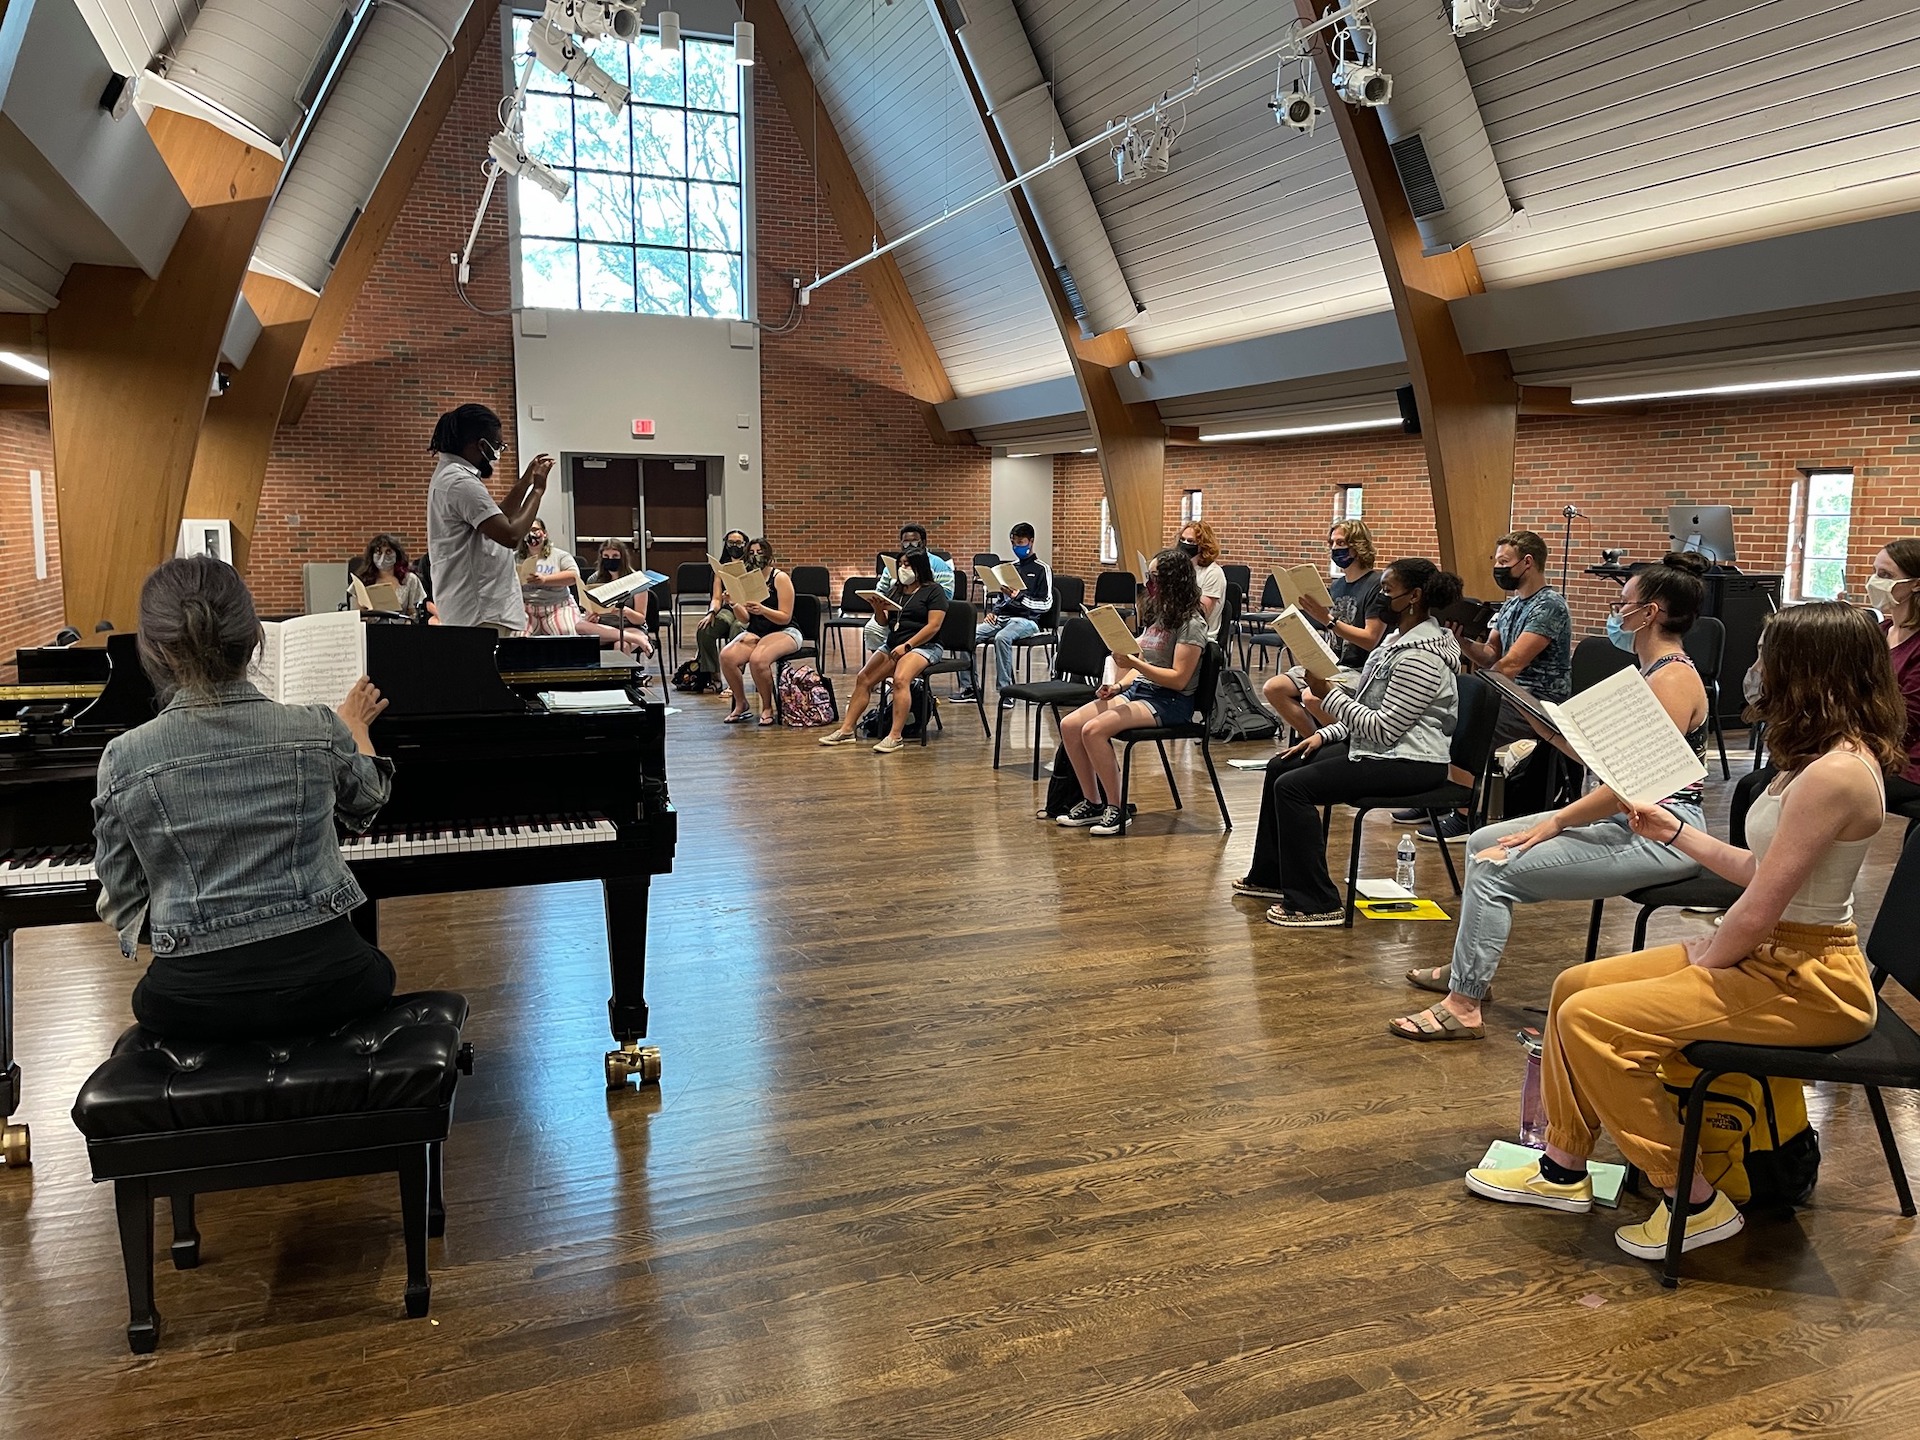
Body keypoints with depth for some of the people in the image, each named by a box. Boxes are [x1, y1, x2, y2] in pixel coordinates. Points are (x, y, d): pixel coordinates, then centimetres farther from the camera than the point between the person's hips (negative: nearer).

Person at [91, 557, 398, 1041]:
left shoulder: (124, 760, -9)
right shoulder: (321, 732, -8)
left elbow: (123, 902, 2)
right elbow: (367, 799, 16)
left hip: (194, 1003, 0)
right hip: (321, 984, 0)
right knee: (376, 970, 34)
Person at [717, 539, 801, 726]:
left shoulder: (780, 578, -7)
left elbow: (785, 618, -13)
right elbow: (745, 619, 3)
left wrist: (762, 610, -30)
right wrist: (735, 605, -18)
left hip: (784, 632, -5)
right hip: (754, 632, 5)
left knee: (758, 659, -35)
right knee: (726, 656, -24)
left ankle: (767, 708, -13)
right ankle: (740, 702, -1)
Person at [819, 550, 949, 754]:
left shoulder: (933, 591, -3)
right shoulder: (897, 589, 18)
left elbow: (933, 626, -13)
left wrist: (906, 646, -20)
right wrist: (879, 609, -5)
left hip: (923, 646, -7)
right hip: (893, 644, 8)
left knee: (900, 679, -33)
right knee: (863, 678, -7)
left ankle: (895, 736, -35)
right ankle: (847, 730, -5)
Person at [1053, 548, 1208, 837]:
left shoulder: (1191, 624, -11)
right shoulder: (1156, 614, 15)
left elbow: (1178, 679, -18)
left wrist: (1135, 664, -24)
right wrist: (1119, 685, 1)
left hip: (1171, 702, -9)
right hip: (1138, 689, 9)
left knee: (1094, 730, -28)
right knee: (1069, 726, -9)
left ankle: (1116, 809, -15)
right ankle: (1092, 803, 0)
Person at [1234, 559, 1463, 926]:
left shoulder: (1419, 656, -22)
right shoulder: (1399, 638, 11)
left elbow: (1384, 729, -25)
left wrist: (1327, 693, -23)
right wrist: (1325, 734, 6)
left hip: (1410, 763, -11)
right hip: (1381, 748, 11)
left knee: (1292, 785, -20)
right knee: (1280, 766, 12)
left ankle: (1314, 904, -14)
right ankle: (1270, 876, 23)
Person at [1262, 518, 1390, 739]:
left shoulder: (1376, 585, -9)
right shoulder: (1336, 585, 15)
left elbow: (1370, 640, -17)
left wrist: (1327, 619, -23)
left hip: (1360, 670, -8)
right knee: (1272, 688, -8)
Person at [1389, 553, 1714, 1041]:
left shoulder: (1673, 679, -17)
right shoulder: (1650, 672, 15)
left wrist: (1557, 821, -19)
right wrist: (1547, 728, 8)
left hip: (1658, 834, -11)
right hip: (1625, 819, 11)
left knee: (1495, 868, -19)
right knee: (1482, 842, 11)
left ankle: (1463, 1006, -13)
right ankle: (1469, 967, 22)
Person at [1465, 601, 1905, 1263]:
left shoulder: (1836, 773, -25)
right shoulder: (1831, 756, 8)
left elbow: (1758, 910, -24)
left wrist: (1701, 965, -8)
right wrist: (1675, 831, 16)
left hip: (1805, 980, -10)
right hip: (1772, 954, 10)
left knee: (1591, 1021, -18)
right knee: (1575, 985, 6)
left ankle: (1693, 1201, -2)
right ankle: (1565, 1169, 16)